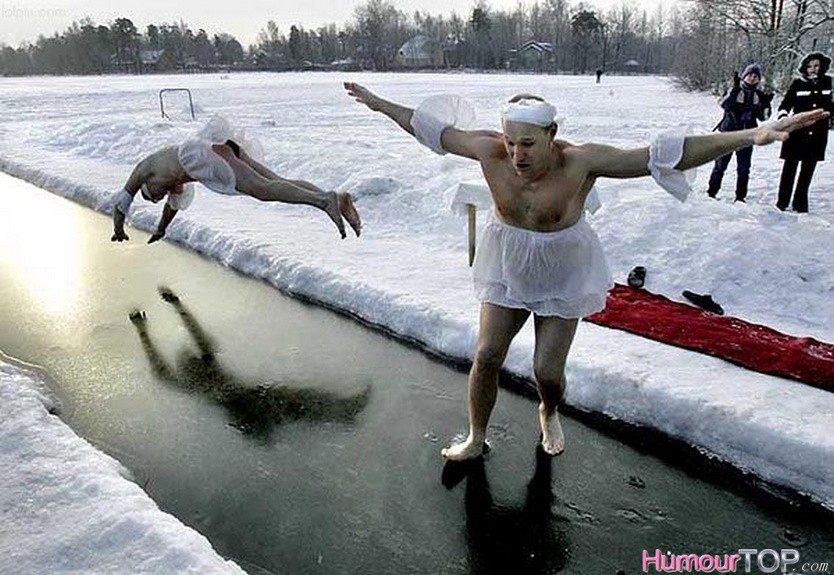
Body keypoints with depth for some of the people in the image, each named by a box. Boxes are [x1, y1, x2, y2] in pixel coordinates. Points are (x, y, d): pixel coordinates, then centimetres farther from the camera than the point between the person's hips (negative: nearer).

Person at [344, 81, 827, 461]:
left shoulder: (580, 161, -26)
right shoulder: (491, 151, -18)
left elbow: (662, 156, -30)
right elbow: (432, 129, -5)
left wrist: (751, 136, -36)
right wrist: (379, 104, 2)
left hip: (563, 281, -2)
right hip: (507, 273, 2)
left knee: (548, 371, 2)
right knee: (487, 357, 0)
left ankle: (549, 414, 42)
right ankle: (477, 440, 25)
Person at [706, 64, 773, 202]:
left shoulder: (759, 95, 10)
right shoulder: (735, 90, 0)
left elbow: (763, 117, 8)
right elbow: (724, 104, -19)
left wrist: (766, 104, -9)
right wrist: (735, 89, -28)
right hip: (729, 132, -3)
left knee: (744, 168, 3)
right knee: (721, 164, 0)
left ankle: (740, 196, 9)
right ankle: (711, 192, 8)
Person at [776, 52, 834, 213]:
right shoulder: (798, 84, 0)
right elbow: (786, 103, -3)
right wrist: (782, 115, -20)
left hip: (817, 134, 3)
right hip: (797, 132, -3)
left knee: (808, 170, 9)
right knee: (790, 168, -3)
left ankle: (800, 204, 18)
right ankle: (782, 202, 3)